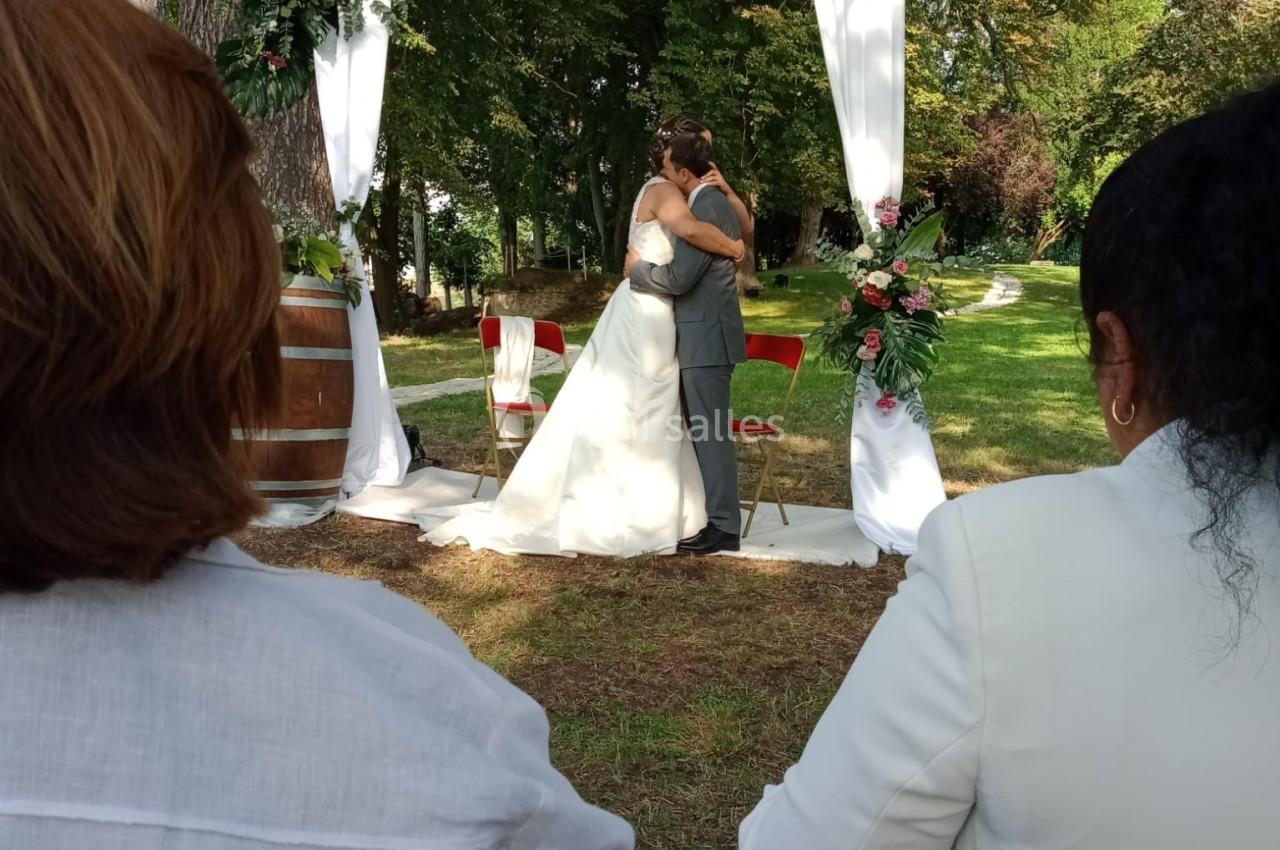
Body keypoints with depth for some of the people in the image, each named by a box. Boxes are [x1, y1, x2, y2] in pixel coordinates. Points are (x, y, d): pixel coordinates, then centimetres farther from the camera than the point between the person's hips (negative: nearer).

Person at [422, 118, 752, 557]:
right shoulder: (661, 191, -11)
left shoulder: (675, 195, 17)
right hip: (644, 316, -10)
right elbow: (692, 229, -35)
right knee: (622, 417, -4)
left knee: (646, 420, 13)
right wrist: (732, 247, -18)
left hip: (654, 318, 10)